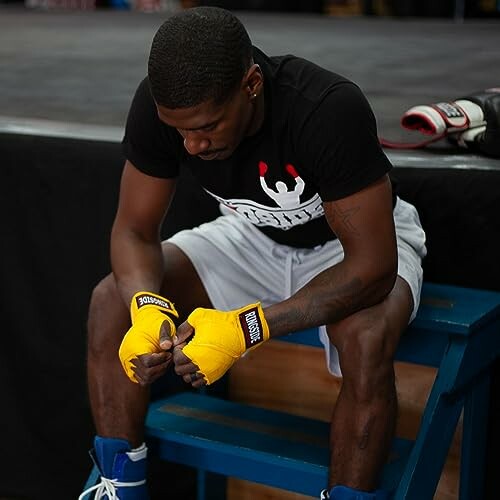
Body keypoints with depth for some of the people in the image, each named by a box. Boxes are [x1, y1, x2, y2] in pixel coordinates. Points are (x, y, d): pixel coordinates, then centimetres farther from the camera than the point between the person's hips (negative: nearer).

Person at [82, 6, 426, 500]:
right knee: (111, 301, -14)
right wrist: (147, 307, -34)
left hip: (357, 241, -4)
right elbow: (135, 231, -12)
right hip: (256, 235, 5)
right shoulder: (161, 104, -23)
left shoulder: (330, 109, -36)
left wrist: (246, 328, -42)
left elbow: (372, 265, -33)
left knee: (366, 338, -38)